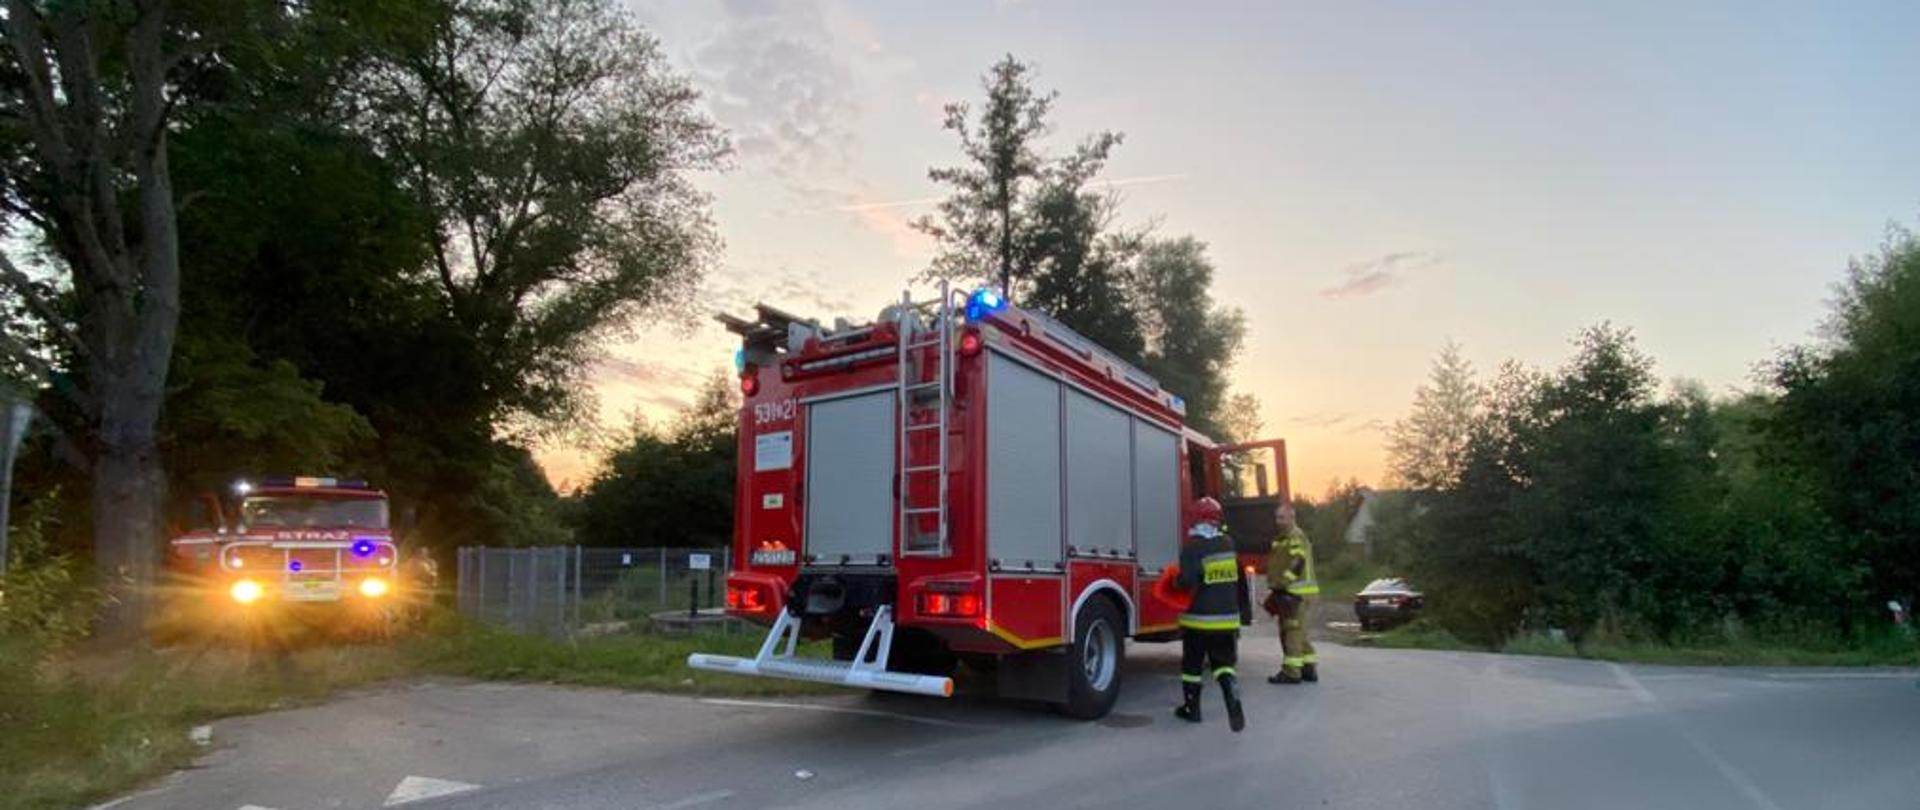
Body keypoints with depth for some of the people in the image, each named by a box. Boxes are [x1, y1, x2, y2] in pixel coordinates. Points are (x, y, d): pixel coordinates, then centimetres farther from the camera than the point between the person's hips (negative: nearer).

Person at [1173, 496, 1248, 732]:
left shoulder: (1192, 548, -16)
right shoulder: (1228, 544, 3)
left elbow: (1187, 582, -23)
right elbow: (1236, 577, 13)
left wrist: (1176, 581, -4)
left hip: (1199, 618, -4)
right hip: (1228, 617, 5)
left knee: (1192, 665, 12)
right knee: (1224, 664, 14)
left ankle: (1191, 708, 22)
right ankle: (1233, 702, -7)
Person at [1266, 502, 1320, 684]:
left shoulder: (1297, 537, -12)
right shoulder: (1284, 538, 20)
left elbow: (1297, 564, -22)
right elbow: (1278, 565, 25)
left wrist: (1281, 584, -23)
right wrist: (1278, 587, 19)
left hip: (1296, 593, -11)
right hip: (1291, 592, 11)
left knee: (1291, 632, -8)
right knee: (1299, 632, 15)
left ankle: (1291, 672, -5)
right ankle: (1309, 669, 21)